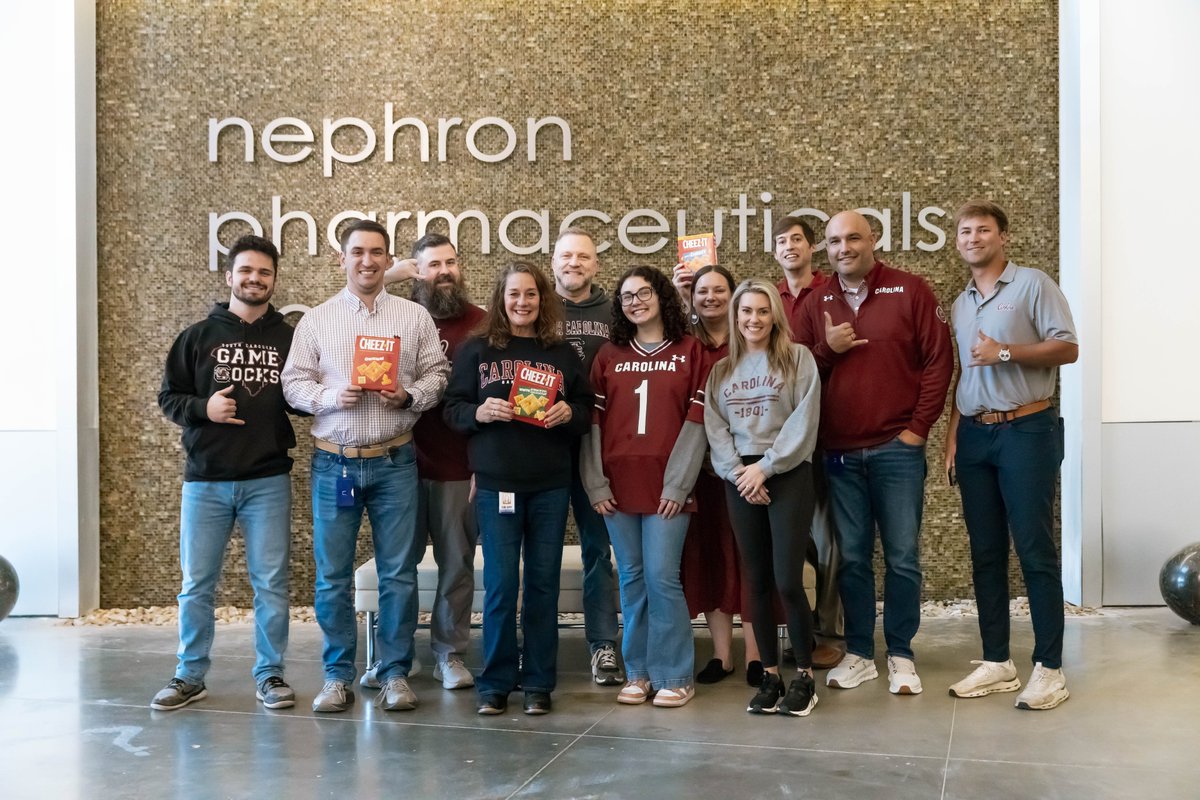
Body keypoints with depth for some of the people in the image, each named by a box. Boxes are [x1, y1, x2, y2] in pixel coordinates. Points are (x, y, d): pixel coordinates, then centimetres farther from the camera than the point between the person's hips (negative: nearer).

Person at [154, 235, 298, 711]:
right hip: (205, 480, 1)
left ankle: (269, 674, 16)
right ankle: (190, 676, 21)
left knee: (271, 583, 4)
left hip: (268, 481, 0)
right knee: (196, 583, 8)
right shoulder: (198, 337, 5)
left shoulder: (290, 340, 4)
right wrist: (203, 408, -12)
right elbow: (168, 397, 6)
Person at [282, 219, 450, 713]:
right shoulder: (316, 320, 8)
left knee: (398, 573, 2)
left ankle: (395, 673, 14)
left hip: (394, 462, 0)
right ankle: (337, 676, 16)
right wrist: (331, 397, -13)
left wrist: (409, 396, -13)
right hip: (334, 462, 0)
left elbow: (437, 374, 6)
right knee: (332, 575, 4)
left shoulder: (415, 317, 8)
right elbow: (294, 383, 5)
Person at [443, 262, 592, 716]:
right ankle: (495, 683, 11)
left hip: (550, 484, 2)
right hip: (496, 482, -2)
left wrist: (569, 412, -10)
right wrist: (480, 412, -16)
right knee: (500, 583, -2)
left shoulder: (562, 353, 9)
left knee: (543, 582, 6)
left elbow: (586, 410, 11)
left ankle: (538, 683, 17)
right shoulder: (475, 350, 5)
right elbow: (453, 410, 3)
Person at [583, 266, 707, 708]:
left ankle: (674, 676, 7)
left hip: (666, 486, -3)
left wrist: (678, 484, -10)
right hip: (617, 485, 3)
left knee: (661, 577, -5)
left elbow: (696, 421, -3)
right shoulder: (609, 356, 11)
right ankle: (638, 672, 18)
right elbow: (593, 422, 8)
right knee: (632, 579, 8)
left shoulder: (689, 352, 3)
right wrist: (596, 483, 0)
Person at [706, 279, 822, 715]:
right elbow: (714, 427, 6)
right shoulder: (721, 369, 13)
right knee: (757, 583, 6)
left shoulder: (798, 358, 1)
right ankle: (770, 675, 16)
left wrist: (765, 466, -12)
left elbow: (803, 422, -7)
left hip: (789, 475, -4)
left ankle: (804, 676, 7)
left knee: (788, 581, -8)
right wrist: (736, 471, -9)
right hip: (739, 479, 4)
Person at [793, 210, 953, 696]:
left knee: (902, 558, 3)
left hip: (897, 449, -3)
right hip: (838, 452, 3)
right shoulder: (816, 304, 9)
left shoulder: (911, 292, 0)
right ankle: (859, 654, 21)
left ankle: (901, 656, 17)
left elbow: (939, 360, -2)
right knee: (851, 558, 9)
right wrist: (826, 349, -10)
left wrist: (918, 426, -6)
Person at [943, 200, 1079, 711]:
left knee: (1034, 550, -5)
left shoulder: (1033, 285, -3)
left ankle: (1049, 668, 2)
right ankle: (996, 662, 15)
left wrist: (1004, 352, -17)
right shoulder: (960, 304, 16)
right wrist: (952, 437, 11)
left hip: (1027, 430, -6)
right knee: (986, 552, 8)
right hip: (974, 435, 6)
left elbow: (1067, 348, -9)